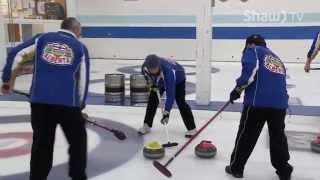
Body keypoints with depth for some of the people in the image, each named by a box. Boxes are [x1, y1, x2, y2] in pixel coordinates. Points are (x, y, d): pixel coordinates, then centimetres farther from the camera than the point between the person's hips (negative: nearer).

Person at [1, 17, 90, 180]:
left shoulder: (43, 38, 16)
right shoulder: (80, 47, 12)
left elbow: (14, 53, 7)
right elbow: (83, 81, 12)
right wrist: (80, 105, 24)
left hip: (39, 100, 2)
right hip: (67, 102, -2)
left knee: (41, 144, 15)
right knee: (78, 141, 17)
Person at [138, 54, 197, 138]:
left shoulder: (168, 70, -47)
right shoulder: (144, 67, -31)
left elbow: (170, 94, -46)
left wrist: (166, 113, -49)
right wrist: (153, 84, -13)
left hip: (178, 79, -5)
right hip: (159, 81, 5)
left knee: (180, 102, -15)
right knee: (152, 99, -2)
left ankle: (192, 128, -5)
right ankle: (147, 125, 12)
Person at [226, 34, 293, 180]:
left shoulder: (253, 50, 11)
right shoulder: (276, 58, 31)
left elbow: (250, 69, -11)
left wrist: (239, 88, -6)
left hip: (258, 100, -6)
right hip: (280, 102, 6)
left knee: (247, 135, 7)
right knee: (278, 135, 19)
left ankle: (236, 167, 18)